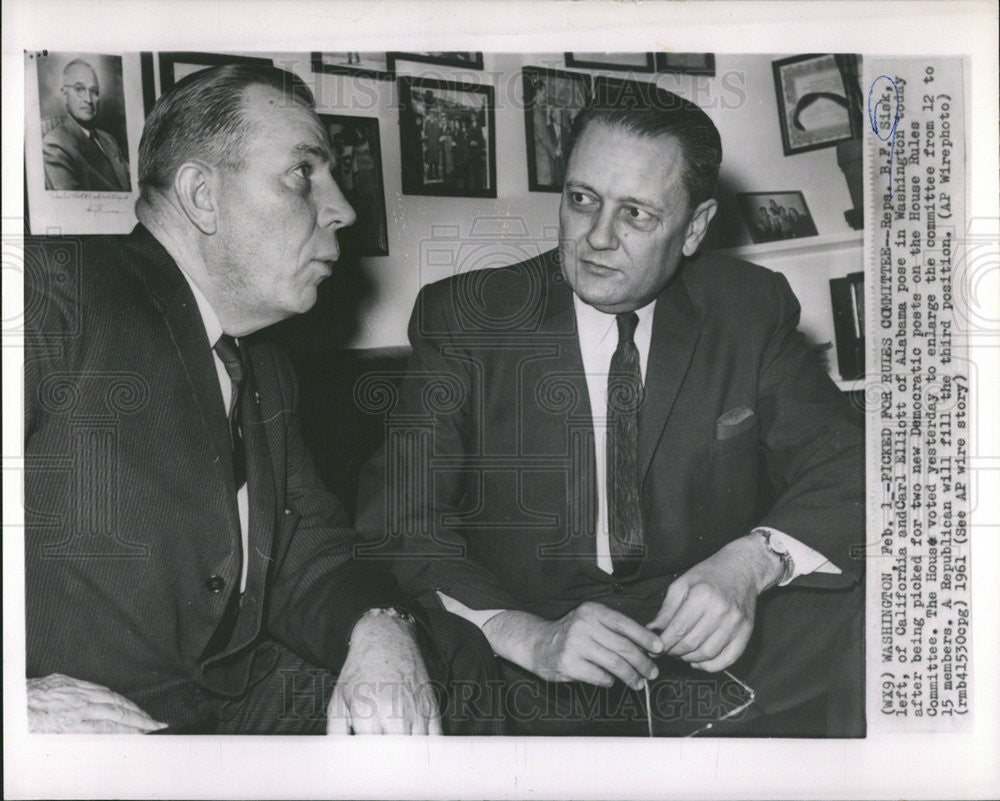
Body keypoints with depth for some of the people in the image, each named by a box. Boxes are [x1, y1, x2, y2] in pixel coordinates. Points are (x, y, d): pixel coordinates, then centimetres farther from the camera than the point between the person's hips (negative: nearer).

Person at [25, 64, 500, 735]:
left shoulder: (266, 369, 17)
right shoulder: (53, 297, -12)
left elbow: (307, 552, 13)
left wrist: (377, 629, -9)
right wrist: (16, 702, -32)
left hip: (246, 698, 8)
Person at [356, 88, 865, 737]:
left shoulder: (749, 310, 4)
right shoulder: (462, 317, -3)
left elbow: (845, 468, 2)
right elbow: (401, 526, -9)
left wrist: (752, 561, -20)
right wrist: (527, 635, -25)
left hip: (712, 647, 1)